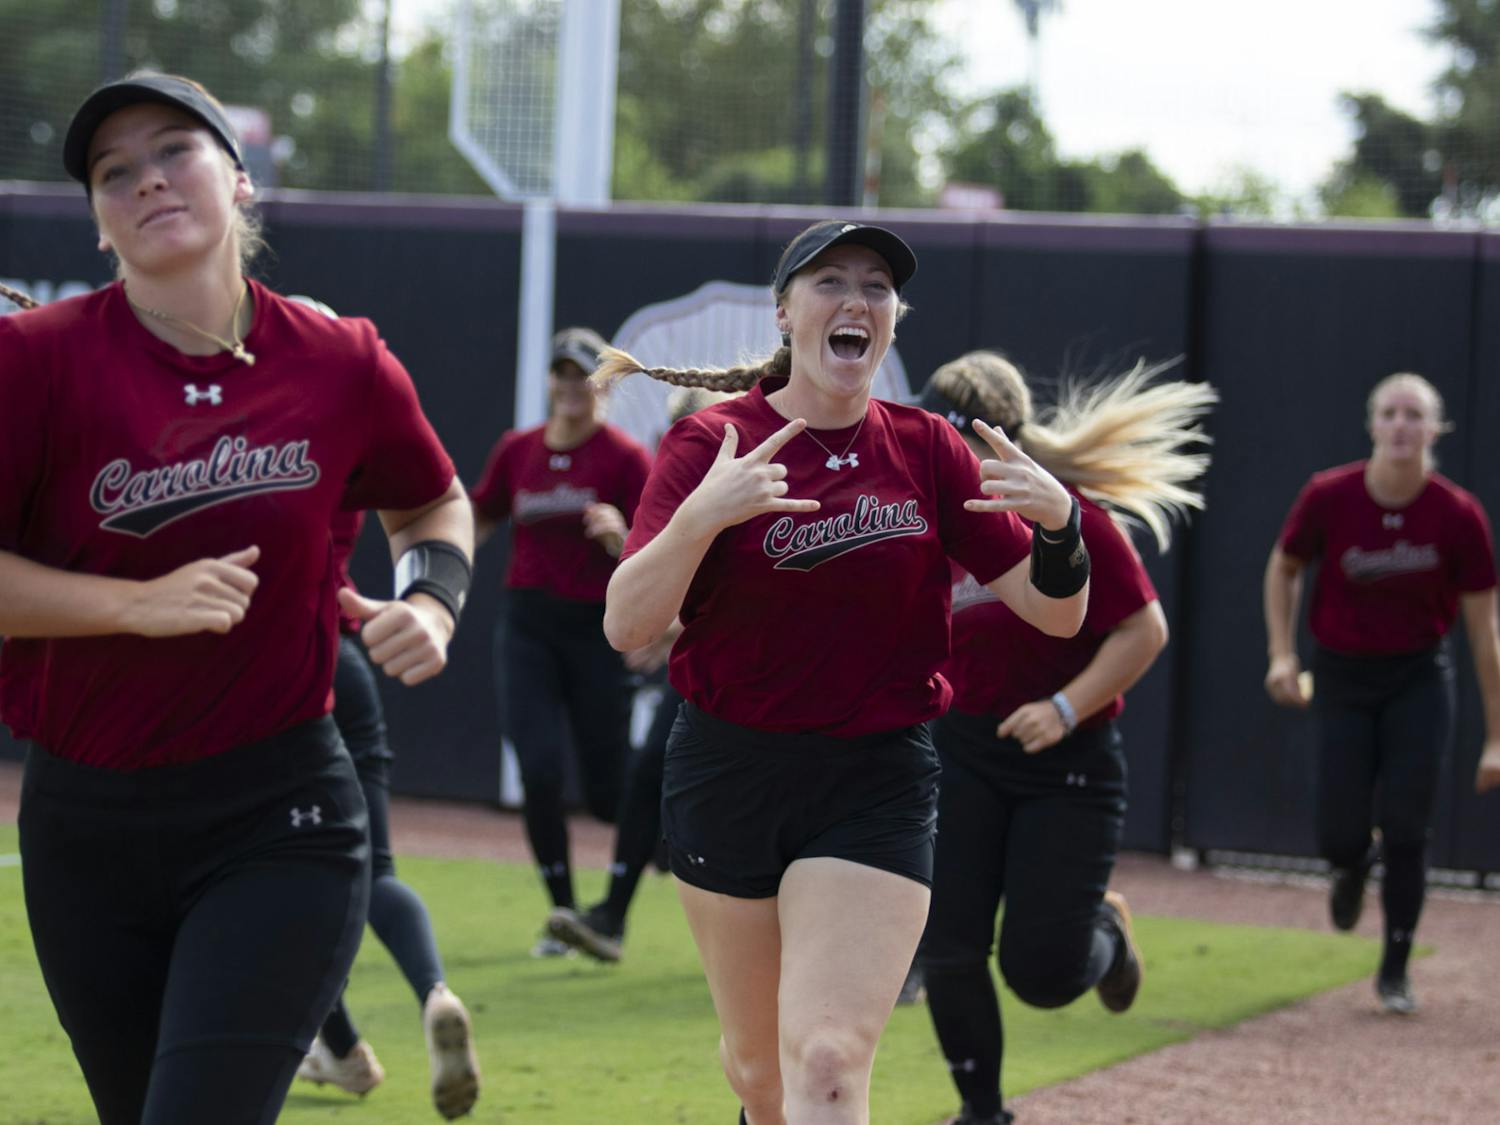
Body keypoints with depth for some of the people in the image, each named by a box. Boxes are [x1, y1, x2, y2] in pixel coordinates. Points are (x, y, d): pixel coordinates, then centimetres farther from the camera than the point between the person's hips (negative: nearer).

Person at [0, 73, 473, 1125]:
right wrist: (143, 604, -19)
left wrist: (432, 602, 0)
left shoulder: (342, 365, 0)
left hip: (279, 822, -1)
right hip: (84, 828, 1)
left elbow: (433, 505, 19)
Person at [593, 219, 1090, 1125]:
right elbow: (626, 626, -15)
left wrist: (1060, 524, -20)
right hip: (728, 774, 1)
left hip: (879, 785, 0)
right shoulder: (709, 447, -4)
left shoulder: (925, 451, 2)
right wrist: (700, 515, -32)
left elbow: (1055, 612, 1)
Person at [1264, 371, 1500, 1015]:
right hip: (1342, 677, 1)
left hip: (1420, 679, -1)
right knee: (1341, 836, -3)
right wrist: (1282, 653, -4)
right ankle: (1353, 864, 37)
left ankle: (1395, 970, 14)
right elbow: (1283, 568, 7)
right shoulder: (1329, 497, -14)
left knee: (1405, 829, -6)